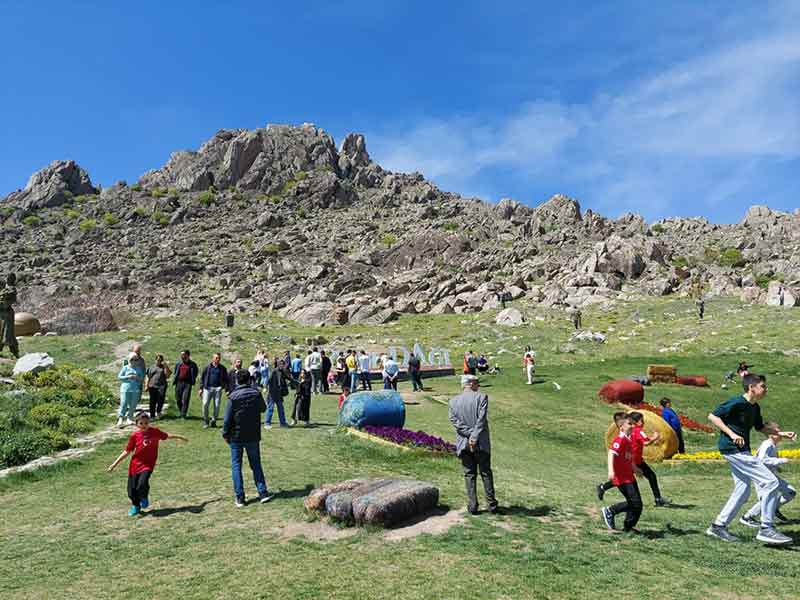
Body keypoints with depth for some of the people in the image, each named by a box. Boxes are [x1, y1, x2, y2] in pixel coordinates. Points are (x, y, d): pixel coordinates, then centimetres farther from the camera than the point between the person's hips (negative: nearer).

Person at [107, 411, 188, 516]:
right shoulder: (134, 435, -4)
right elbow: (127, 451, 4)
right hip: (135, 465, 2)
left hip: (148, 465, -1)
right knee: (131, 489, 4)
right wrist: (114, 464, 2)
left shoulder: (155, 431, -3)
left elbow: (166, 435, 16)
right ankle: (135, 506, 33)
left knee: (142, 484, -21)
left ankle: (144, 498, 13)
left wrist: (179, 437, 24)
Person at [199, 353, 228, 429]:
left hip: (218, 388, 1)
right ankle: (205, 421, 7)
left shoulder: (222, 368, 10)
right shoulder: (207, 367, 8)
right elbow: (202, 378, 10)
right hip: (207, 388, 0)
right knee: (205, 404, -7)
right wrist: (201, 388, 4)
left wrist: (227, 390, 3)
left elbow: (226, 379, 11)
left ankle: (214, 421, 12)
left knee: (217, 406, -2)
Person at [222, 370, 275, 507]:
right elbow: (263, 408, 15)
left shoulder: (233, 396, -12)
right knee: (256, 464, 12)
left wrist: (225, 434, 1)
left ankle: (239, 497, 6)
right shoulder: (256, 394, -3)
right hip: (253, 436, 3)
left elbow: (227, 418, -11)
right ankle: (263, 493, 9)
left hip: (236, 436, -2)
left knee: (236, 466, 6)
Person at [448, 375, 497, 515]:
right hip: (481, 443, -2)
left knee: (469, 474, 10)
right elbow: (481, 420, -15)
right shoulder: (482, 397, -7)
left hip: (464, 444, 3)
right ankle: (491, 504, 14)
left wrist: (470, 434, -10)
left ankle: (472, 506, 11)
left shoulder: (453, 401, 4)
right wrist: (475, 437, -15)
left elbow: (455, 421, -6)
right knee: (486, 473, 10)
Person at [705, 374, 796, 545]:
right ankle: (766, 529, -4)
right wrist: (731, 434, -23)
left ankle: (718, 526, 20)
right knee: (771, 482, -11)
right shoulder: (737, 403, -17)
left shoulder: (755, 407, 10)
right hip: (733, 449, -10)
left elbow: (760, 427, 26)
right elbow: (712, 416, -17)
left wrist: (781, 433, 12)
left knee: (742, 492, 13)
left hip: (742, 451, 10)